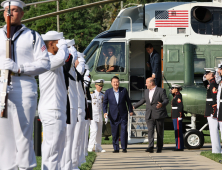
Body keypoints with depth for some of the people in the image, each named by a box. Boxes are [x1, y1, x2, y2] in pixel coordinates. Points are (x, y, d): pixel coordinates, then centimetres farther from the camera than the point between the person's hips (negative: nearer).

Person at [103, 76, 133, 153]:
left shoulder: (124, 90, 1)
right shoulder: (108, 92, 1)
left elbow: (128, 101, 11)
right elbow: (105, 103, 5)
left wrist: (130, 110, 14)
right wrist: (105, 112, -8)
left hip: (123, 115, 0)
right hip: (113, 115, 0)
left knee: (124, 131, -7)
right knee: (114, 132, 1)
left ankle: (124, 148, -1)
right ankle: (116, 148, 8)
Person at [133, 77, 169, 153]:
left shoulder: (161, 90, -4)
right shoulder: (146, 91, 15)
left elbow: (166, 100, -10)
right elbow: (143, 100, 30)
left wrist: (162, 104, -32)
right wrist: (135, 106, 37)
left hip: (159, 115, -4)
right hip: (149, 115, 4)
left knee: (159, 132, 4)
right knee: (150, 130, -12)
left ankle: (159, 147, 16)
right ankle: (151, 147, -23)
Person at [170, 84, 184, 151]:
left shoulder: (178, 96, -14)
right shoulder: (176, 96, 17)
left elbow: (180, 106, -20)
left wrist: (180, 116, -22)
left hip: (177, 116, -11)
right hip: (176, 116, 11)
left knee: (178, 131, -9)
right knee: (178, 132, 11)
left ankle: (179, 147, -9)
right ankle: (180, 147, 13)